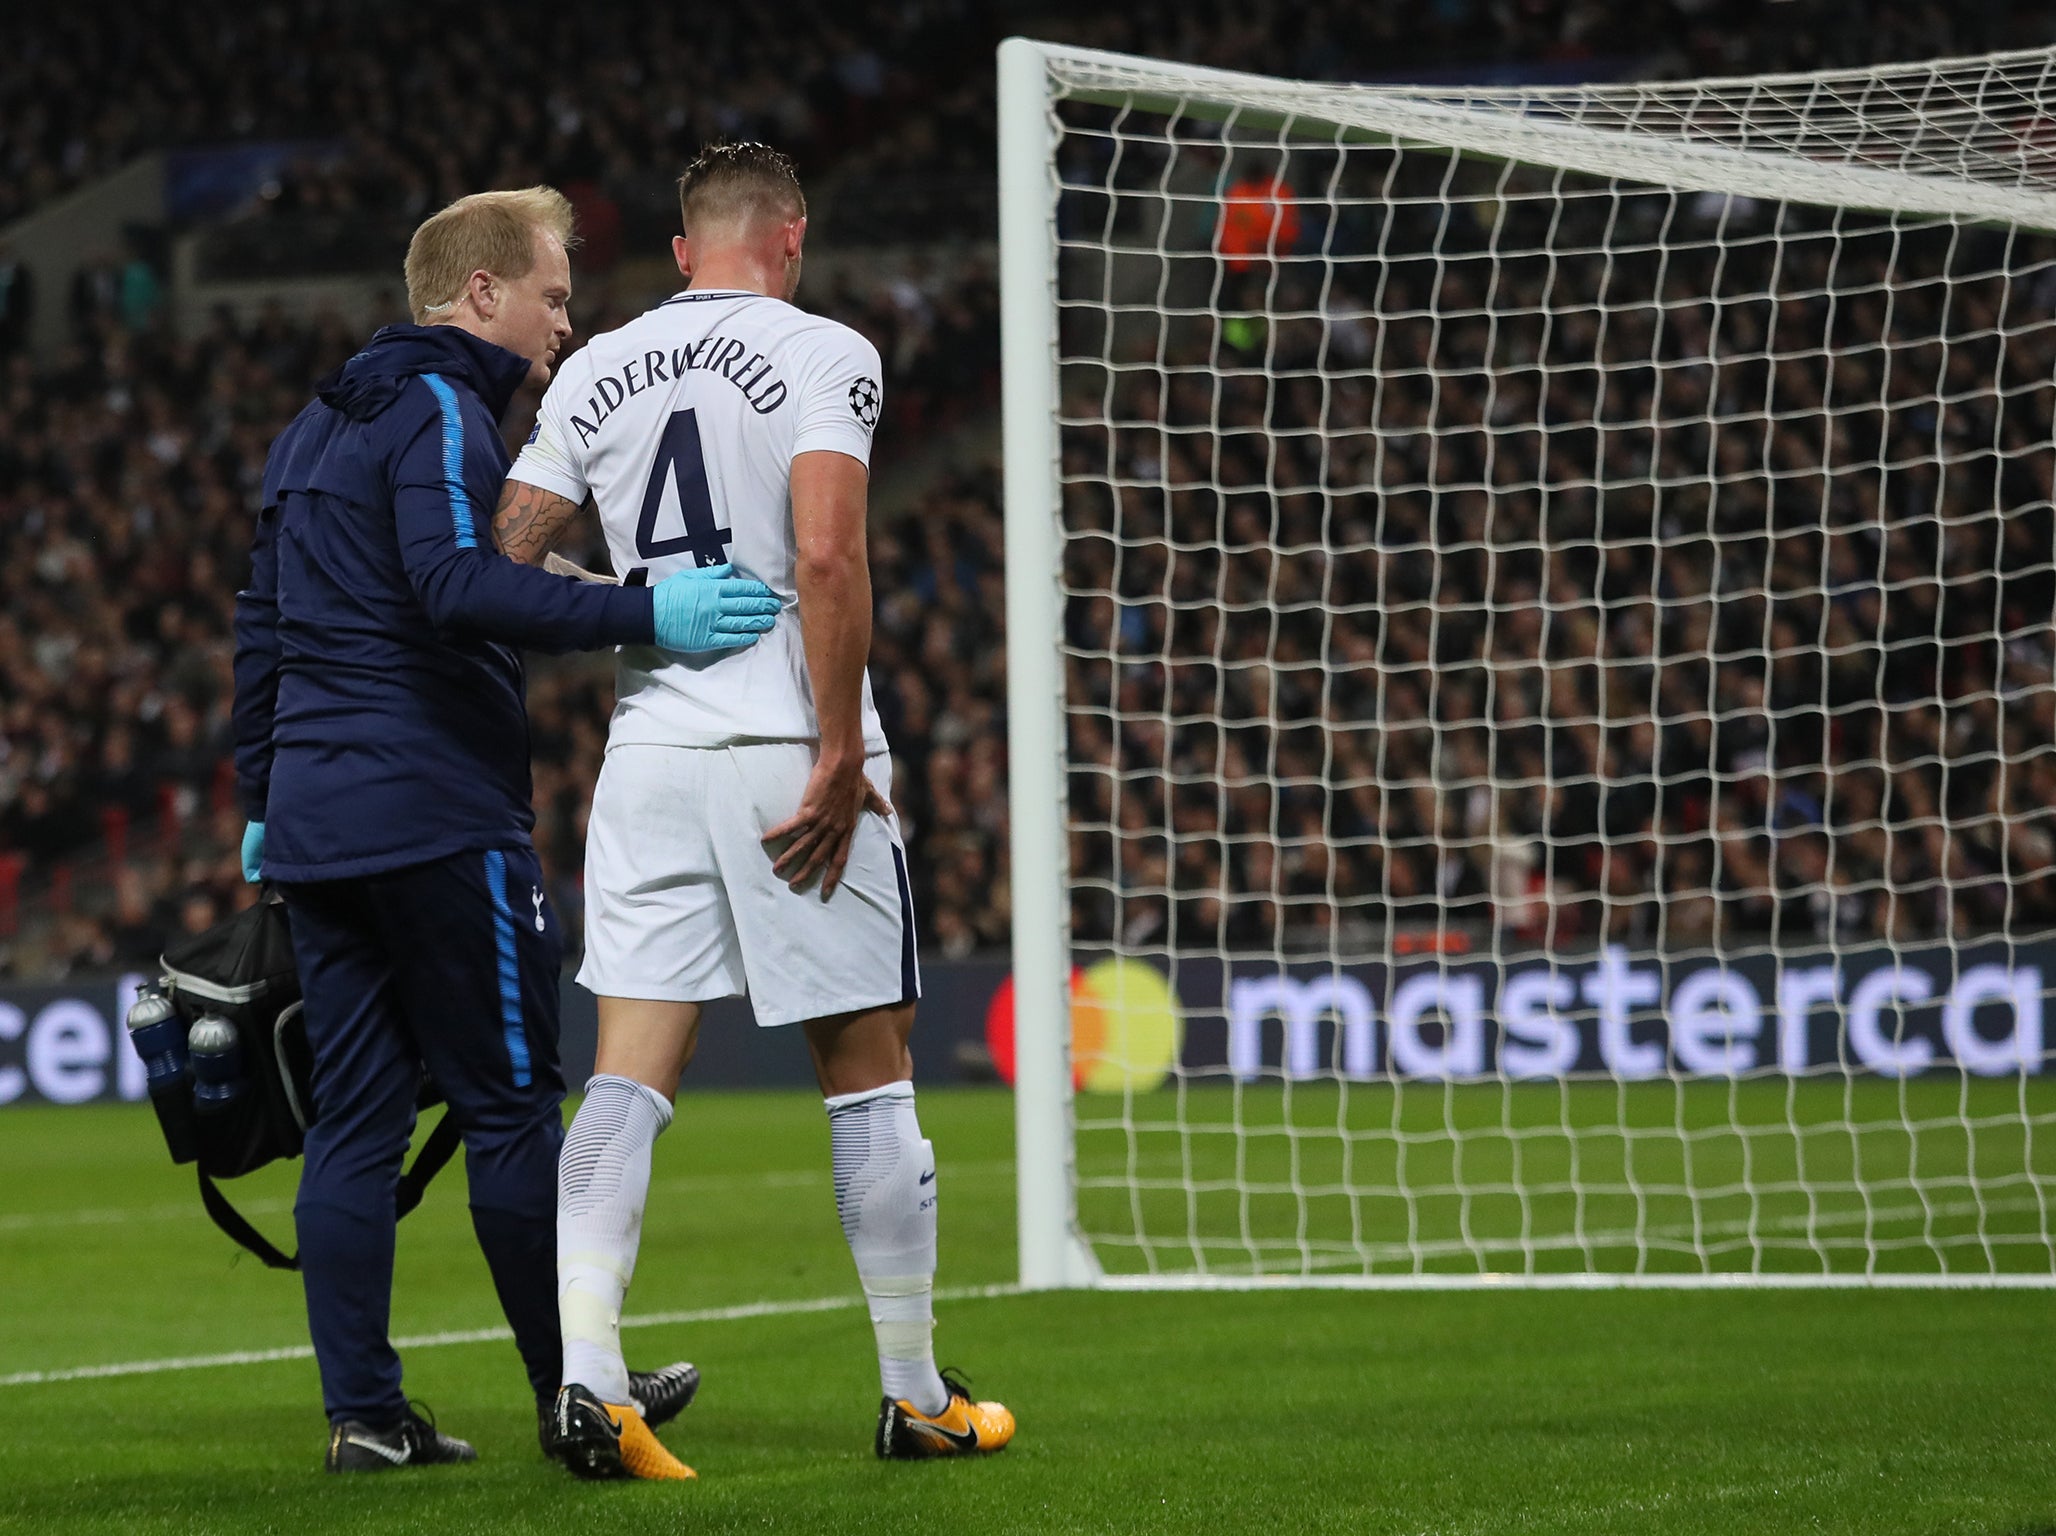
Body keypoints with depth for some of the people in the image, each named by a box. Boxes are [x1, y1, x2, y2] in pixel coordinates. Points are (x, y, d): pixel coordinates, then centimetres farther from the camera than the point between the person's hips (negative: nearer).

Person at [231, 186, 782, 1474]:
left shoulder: (317, 427, 20)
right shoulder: (442, 413, -9)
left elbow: (260, 630, 23)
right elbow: (460, 584, -26)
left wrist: (264, 800, 27)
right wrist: (644, 617, -31)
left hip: (317, 821, 9)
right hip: (439, 818, -9)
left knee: (354, 1119, 6)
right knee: (513, 1103, 0)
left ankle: (363, 1410, 4)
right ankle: (573, 1390, 7)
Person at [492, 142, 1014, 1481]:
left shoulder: (599, 371, 10)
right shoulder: (823, 355, -5)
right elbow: (826, 555, -17)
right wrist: (841, 751, -14)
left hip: (649, 753, 4)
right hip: (789, 750, -4)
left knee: (631, 1076, 1)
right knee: (868, 1069, 7)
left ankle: (585, 1374, -13)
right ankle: (918, 1394, 14)